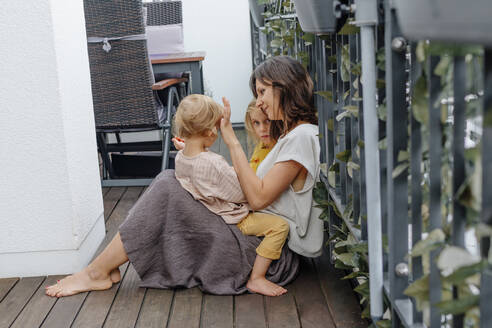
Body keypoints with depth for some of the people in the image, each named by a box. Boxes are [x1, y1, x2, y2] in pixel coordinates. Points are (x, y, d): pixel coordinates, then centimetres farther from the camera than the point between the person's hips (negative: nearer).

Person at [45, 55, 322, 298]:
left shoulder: (301, 136, -13)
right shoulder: (289, 134, 18)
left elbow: (258, 197, -19)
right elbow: (249, 189, 12)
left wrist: (231, 139, -15)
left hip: (269, 255, -9)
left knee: (167, 189, -17)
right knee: (170, 179, 1)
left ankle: (98, 272, -6)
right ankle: (109, 266, -3)